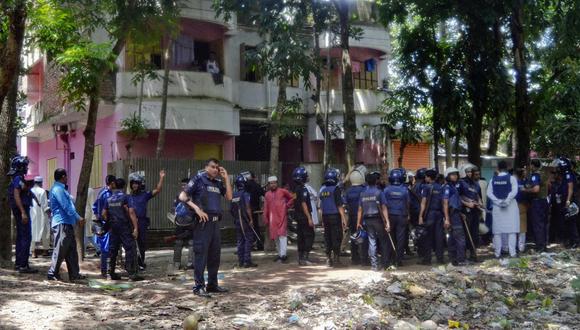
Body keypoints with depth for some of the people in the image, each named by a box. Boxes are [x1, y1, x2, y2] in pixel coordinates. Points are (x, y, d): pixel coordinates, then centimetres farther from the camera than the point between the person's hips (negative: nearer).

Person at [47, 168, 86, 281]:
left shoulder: (61, 189, 21)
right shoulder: (57, 189, -12)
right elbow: (66, 207, -18)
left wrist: (77, 218, 19)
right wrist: (78, 218, -16)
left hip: (67, 223, 11)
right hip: (62, 224, -10)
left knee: (71, 250, 10)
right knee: (60, 250, -6)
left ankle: (74, 274, 13)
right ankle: (52, 274, 2)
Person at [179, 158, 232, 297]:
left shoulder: (218, 183, 15)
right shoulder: (198, 179, -2)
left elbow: (229, 197, 6)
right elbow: (182, 196, -7)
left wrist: (226, 178, 4)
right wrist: (197, 208, -19)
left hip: (215, 222, 7)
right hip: (203, 222, -7)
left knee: (215, 254, 12)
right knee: (201, 254, -6)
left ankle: (212, 284, 22)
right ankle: (199, 287, -2)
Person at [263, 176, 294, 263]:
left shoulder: (283, 191, 2)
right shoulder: (267, 194, 12)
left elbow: (292, 198, 11)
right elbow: (266, 208, 13)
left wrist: (287, 205, 0)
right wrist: (265, 219, 10)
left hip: (282, 216, -5)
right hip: (272, 218, 5)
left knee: (282, 234, -11)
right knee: (275, 236, 9)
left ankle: (283, 254, -14)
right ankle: (280, 254, 19)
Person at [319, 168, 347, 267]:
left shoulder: (322, 189, 9)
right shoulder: (336, 189, -10)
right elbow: (339, 206, -13)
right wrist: (344, 218, -8)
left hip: (325, 216, 6)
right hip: (335, 216, -6)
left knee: (327, 237, 10)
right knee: (336, 238, 0)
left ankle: (328, 259, 15)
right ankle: (336, 259, 0)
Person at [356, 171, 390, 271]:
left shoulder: (363, 193, 5)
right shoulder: (378, 192, -7)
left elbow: (360, 209, 4)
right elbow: (383, 208, -11)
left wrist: (358, 222, 10)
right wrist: (387, 222, -12)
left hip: (367, 220, 3)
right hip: (378, 219, -3)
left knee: (372, 242, 5)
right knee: (383, 241, 10)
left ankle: (374, 264, 3)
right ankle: (384, 263, 11)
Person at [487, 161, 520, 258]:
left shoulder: (493, 180, 3)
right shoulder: (511, 178, -4)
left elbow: (489, 193, -5)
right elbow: (514, 191, -15)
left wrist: (498, 201, -8)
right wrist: (506, 201, -12)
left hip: (497, 206, 2)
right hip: (510, 206, -2)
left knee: (497, 231, 5)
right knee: (511, 230, 1)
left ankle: (497, 253, 5)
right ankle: (512, 252, -4)